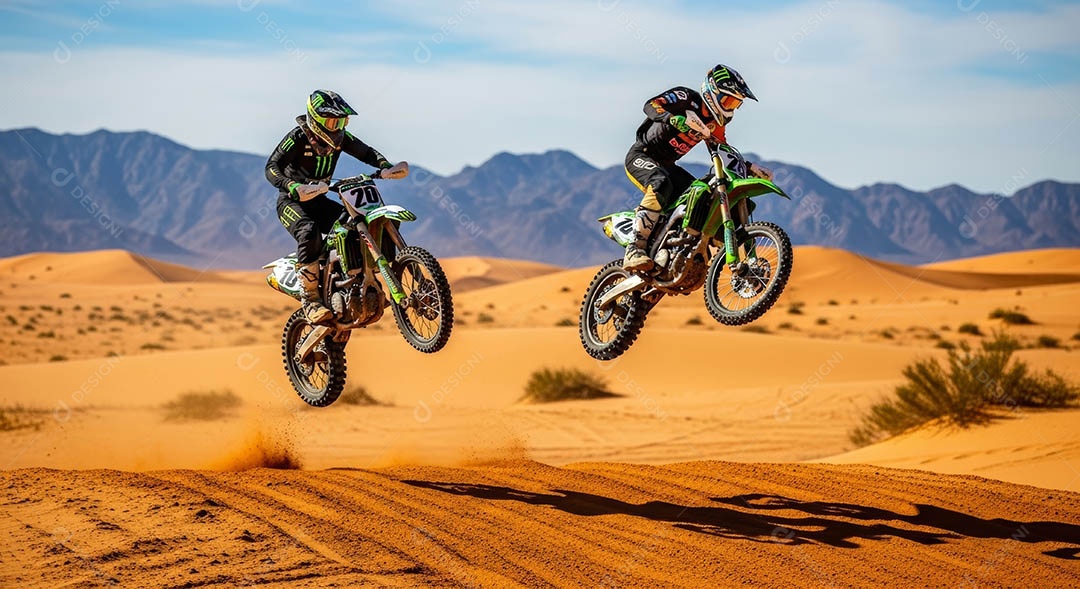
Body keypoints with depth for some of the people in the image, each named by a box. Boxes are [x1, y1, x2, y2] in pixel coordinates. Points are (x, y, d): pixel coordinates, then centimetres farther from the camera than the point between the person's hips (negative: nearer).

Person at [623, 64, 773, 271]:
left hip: (667, 165, 9)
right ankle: (634, 250, -44)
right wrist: (672, 118, -46)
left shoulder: (714, 123, 9)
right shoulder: (687, 98, -14)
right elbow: (651, 105, -26)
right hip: (641, 155, -9)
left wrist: (753, 168, 3)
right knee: (661, 186, -38)